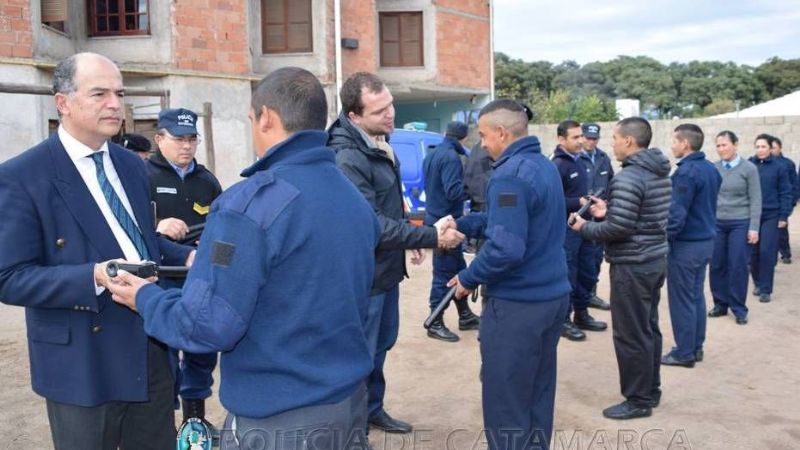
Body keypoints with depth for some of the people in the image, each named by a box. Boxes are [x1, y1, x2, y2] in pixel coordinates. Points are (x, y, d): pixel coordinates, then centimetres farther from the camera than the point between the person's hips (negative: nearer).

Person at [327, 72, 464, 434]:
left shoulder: (380, 143, 4)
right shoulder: (348, 159, -26)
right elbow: (370, 225, -29)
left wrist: (410, 240, 14)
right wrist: (431, 237, -27)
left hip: (386, 269, 10)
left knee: (382, 343, 23)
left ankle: (372, 409, 41)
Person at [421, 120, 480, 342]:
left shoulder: (431, 155, 14)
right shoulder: (451, 157, -17)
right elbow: (453, 191, -25)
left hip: (436, 219, 10)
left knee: (458, 269, 17)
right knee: (444, 274, -2)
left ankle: (465, 316, 26)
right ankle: (435, 324, 6)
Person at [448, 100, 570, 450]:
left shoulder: (509, 176, -19)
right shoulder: (545, 166, 10)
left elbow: (505, 249, -27)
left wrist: (468, 279, -12)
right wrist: (459, 224, 9)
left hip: (518, 304, -9)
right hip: (553, 296, 9)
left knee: (506, 403, 5)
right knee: (538, 393, 20)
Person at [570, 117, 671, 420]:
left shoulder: (628, 177, -21)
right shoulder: (660, 173, 10)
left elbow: (619, 229, -23)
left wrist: (585, 228, -8)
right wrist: (608, 211, 13)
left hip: (632, 266, -10)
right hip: (655, 260, 10)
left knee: (630, 335, 0)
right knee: (648, 329, 17)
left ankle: (638, 400, 10)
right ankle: (650, 391, 28)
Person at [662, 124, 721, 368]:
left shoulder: (686, 172, -20)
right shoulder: (711, 169, 8)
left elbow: (677, 213, -23)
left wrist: (663, 239, -13)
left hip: (686, 244, -9)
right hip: (706, 241, 9)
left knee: (681, 300, 1)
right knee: (696, 295, 16)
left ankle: (684, 352, 9)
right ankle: (696, 347, 24)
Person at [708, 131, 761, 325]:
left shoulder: (749, 168, -4)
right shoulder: (713, 168, 3)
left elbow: (755, 200, -4)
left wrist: (754, 227, -9)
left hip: (740, 223, -3)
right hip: (717, 223, 3)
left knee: (738, 266, 0)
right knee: (717, 265, 6)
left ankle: (739, 309, 11)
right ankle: (720, 304, 20)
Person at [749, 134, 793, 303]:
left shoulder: (779, 167, -2)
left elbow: (786, 193, -1)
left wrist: (784, 216, -6)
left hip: (771, 216, -2)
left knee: (767, 252, -6)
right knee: (753, 253, 7)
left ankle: (765, 290, 2)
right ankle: (758, 283, 26)